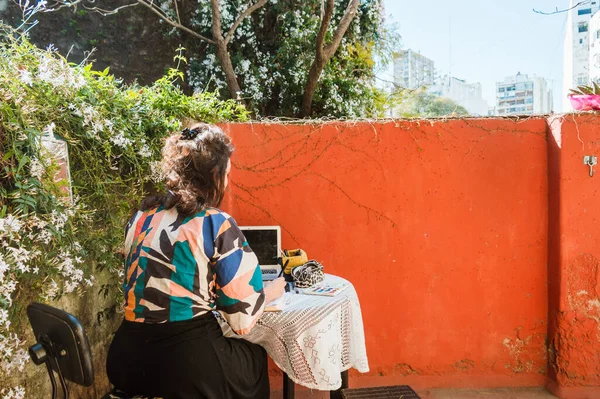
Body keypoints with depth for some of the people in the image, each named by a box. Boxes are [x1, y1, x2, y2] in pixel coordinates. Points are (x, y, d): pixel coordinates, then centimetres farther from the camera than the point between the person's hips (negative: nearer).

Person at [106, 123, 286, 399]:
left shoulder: (141, 217, 4)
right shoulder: (218, 226, -15)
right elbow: (243, 319, -11)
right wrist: (272, 292, 10)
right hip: (188, 361, -6)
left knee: (241, 353, 31)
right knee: (255, 357, 26)